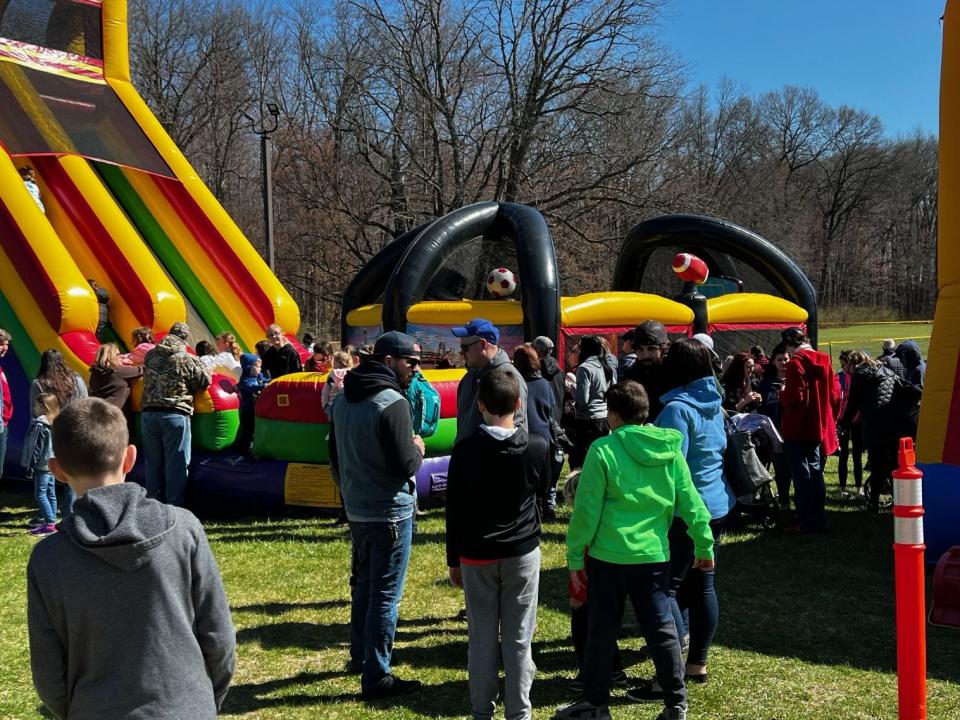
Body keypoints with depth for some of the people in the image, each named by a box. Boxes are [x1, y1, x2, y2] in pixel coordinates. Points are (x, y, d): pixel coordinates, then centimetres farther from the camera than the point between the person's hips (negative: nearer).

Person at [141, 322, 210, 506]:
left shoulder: (150, 355, 7)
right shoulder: (187, 359, -8)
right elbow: (205, 381, -2)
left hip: (149, 413, 5)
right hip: (175, 414, -4)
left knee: (152, 462, 13)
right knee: (176, 463, 2)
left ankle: (153, 503, 21)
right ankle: (175, 505, 4)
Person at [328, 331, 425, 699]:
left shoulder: (342, 399, 7)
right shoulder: (392, 403, -20)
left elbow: (334, 454, 17)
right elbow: (404, 466, -22)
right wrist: (417, 448, -2)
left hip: (356, 511, 9)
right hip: (390, 513, -8)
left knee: (362, 584, 22)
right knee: (385, 595, 0)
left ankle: (359, 655, 37)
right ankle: (376, 678, 7)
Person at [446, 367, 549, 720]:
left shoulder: (465, 451, -9)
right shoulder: (538, 447, -9)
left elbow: (454, 511, -4)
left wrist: (453, 560, 6)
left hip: (476, 555, 0)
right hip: (523, 552, 0)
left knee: (482, 638, 9)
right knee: (518, 639, 7)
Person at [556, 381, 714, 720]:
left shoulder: (603, 450, -11)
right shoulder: (669, 449, 2)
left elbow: (586, 509, -10)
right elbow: (690, 502, 5)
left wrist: (575, 557, -1)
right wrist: (704, 545, 15)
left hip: (609, 555, -3)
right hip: (654, 554, 4)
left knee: (602, 630, 10)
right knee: (662, 628, 12)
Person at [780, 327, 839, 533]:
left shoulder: (796, 363, -15)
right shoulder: (824, 361, 6)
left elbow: (795, 398, -21)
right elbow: (835, 396, 9)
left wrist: (783, 393, 0)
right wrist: (828, 419, 19)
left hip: (798, 430, -7)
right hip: (820, 428, 7)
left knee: (802, 475, 0)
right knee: (816, 472, 15)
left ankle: (807, 522, 3)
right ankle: (819, 520, 20)